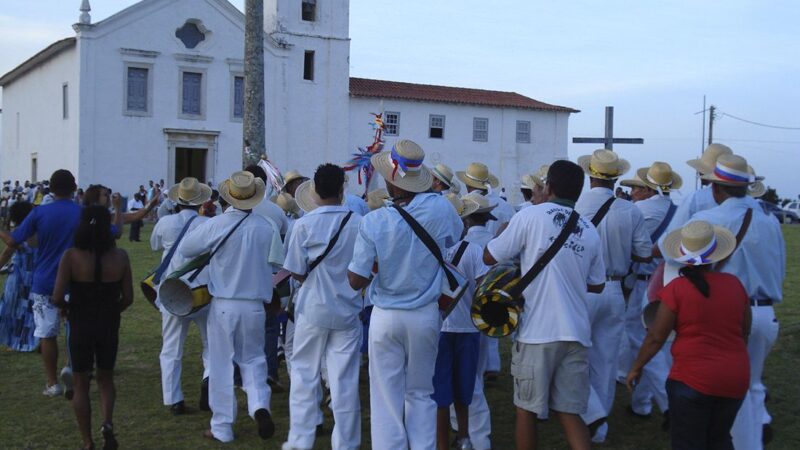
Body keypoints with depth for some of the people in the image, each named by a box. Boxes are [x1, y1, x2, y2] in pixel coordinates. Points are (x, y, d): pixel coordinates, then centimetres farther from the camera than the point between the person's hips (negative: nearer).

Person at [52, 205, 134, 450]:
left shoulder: (71, 257, -14)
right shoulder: (120, 256, -8)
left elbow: (57, 298, -17)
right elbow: (128, 298, -4)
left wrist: (69, 309, 4)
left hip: (80, 325, -2)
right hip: (109, 326, 2)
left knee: (81, 384, 13)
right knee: (105, 378, 21)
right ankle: (108, 423, -2)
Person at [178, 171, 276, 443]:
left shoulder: (216, 225, -11)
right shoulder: (265, 227, -5)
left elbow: (184, 249, 0)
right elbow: (274, 264, 3)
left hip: (223, 304, -2)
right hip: (254, 304, 2)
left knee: (221, 365, 8)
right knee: (252, 359, 17)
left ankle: (222, 427, 15)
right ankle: (259, 404, -7)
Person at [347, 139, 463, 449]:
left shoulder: (373, 222, -17)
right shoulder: (440, 208, -12)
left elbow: (357, 281, -12)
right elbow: (457, 236, 12)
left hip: (386, 317, -2)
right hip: (426, 315, 2)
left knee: (387, 398, 9)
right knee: (420, 394, 16)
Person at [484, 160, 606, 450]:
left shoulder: (532, 215, -7)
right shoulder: (590, 231, 7)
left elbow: (489, 257, -2)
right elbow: (597, 285, 17)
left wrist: (503, 232, 17)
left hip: (537, 330, -4)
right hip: (576, 333, 4)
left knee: (527, 409, 11)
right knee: (570, 412, 9)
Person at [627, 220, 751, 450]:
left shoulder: (677, 289, -13)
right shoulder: (735, 284, 0)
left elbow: (656, 337, -9)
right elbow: (745, 332, 12)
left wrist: (636, 368, 5)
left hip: (693, 379, -5)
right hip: (736, 379, 5)